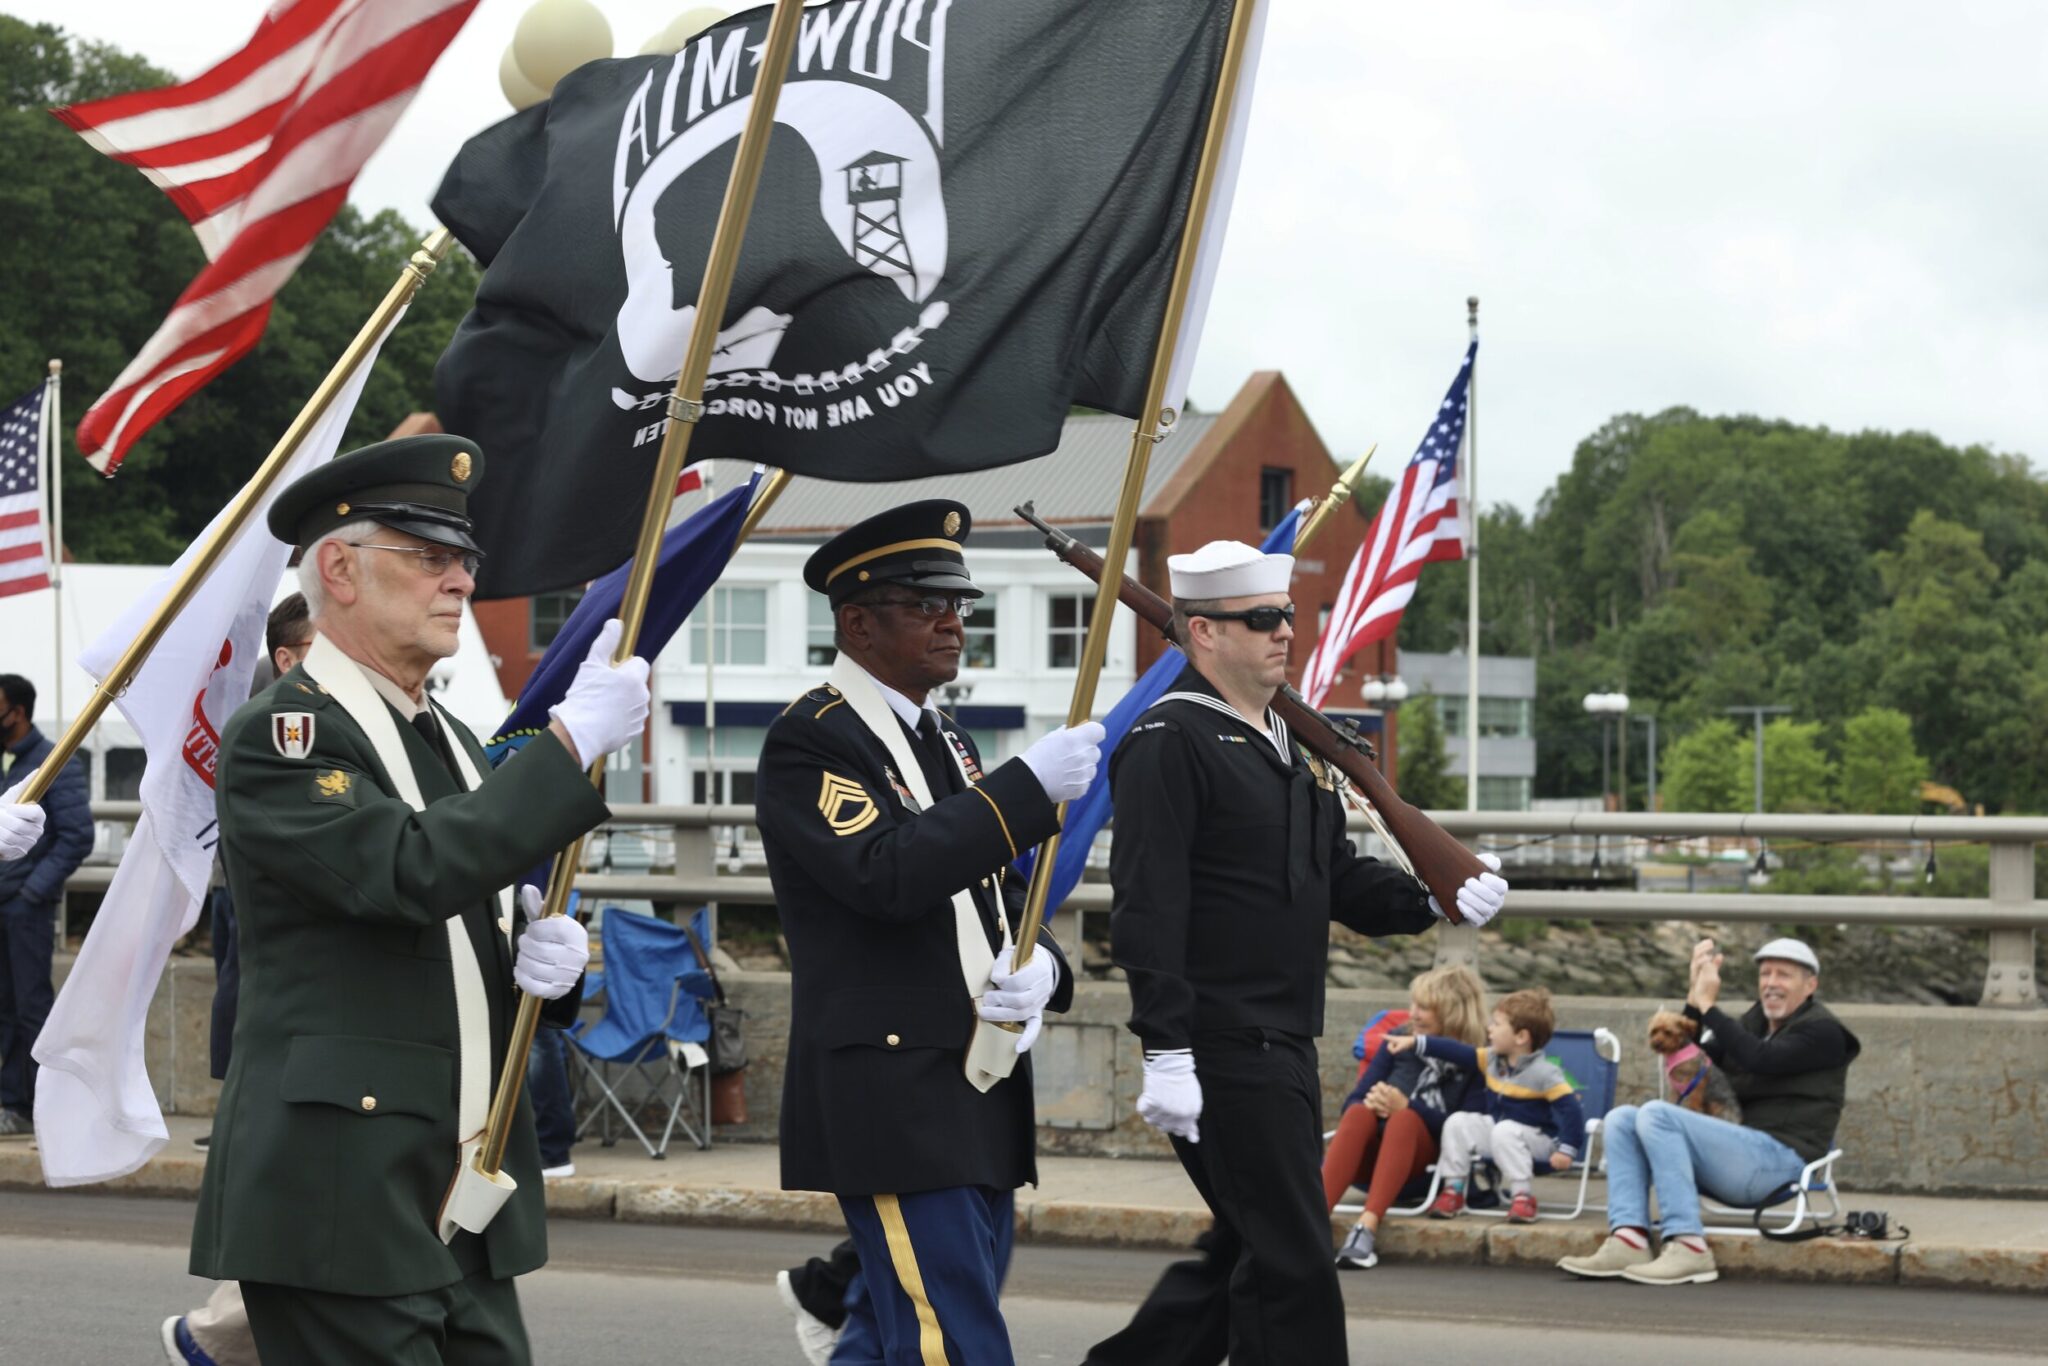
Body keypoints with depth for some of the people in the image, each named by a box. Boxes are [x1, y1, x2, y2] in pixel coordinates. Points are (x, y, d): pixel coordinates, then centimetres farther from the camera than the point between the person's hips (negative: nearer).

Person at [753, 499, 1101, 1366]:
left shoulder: (947, 743, 18)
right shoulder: (809, 740, -9)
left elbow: (998, 899, 21)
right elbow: (885, 874, -24)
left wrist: (1037, 967, -2)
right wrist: (1029, 788, -23)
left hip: (979, 1098, 9)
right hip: (893, 1097, -9)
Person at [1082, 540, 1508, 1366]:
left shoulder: (1283, 746, 17)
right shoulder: (1170, 744, -12)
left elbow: (1338, 879, 21)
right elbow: (1147, 909, -19)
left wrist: (1436, 901, 3)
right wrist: (1166, 1053, -25)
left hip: (1283, 1049, 10)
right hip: (1221, 1050, -10)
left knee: (1248, 1250, 15)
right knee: (1292, 1263, -7)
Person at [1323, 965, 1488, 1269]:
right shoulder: (1399, 1041, 15)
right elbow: (1353, 1100, 11)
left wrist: (1406, 1106, -15)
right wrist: (1371, 1104, -12)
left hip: (1422, 1164, -3)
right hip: (1370, 1155, 3)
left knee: (1405, 1119, -34)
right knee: (1359, 1114, -30)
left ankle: (1368, 1225, -51)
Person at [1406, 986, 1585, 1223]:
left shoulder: (1544, 1074, -20)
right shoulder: (1492, 1060, 2)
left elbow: (1571, 1108, -23)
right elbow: (1457, 1052, 3)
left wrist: (1566, 1150, -29)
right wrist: (1416, 1042, -1)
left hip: (1538, 1139, -7)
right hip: (1496, 1127, 7)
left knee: (1505, 1131, -36)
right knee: (1457, 1123, -8)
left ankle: (1523, 1195, -31)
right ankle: (1453, 1190, -2)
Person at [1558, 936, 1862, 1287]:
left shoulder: (1822, 1032, -3)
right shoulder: (1755, 1020, 23)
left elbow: (1759, 1059, -19)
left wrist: (1707, 1005, -15)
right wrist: (1695, 997, 2)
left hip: (1782, 1159, -9)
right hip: (1745, 1151, 9)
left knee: (1655, 1114, -24)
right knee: (1621, 1119, 1)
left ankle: (1689, 1248, -31)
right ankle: (1628, 1241, -19)